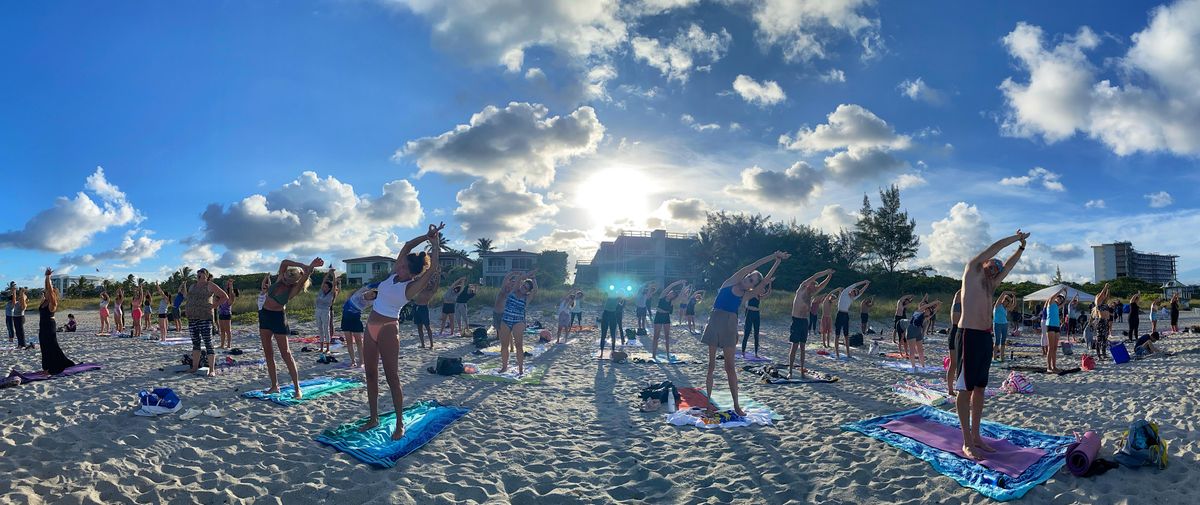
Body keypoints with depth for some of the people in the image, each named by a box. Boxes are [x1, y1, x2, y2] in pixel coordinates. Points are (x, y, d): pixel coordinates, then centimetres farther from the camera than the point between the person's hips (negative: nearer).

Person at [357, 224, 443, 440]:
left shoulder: (411, 287, -13)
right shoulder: (393, 273, 5)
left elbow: (431, 268, -24)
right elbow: (407, 245, 6)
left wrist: (435, 244, -13)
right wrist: (427, 236, -1)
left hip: (388, 329, -7)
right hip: (371, 327, 7)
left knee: (392, 377, -4)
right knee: (371, 374, 11)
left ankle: (400, 424, 3)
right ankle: (373, 418, 21)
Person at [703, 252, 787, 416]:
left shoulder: (746, 294, 9)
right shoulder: (730, 283, 0)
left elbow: (765, 281, 0)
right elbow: (750, 267, -3)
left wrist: (777, 261, -1)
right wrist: (772, 257, -3)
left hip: (730, 325, 3)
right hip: (715, 321, -3)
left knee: (730, 366, 4)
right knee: (711, 364, 3)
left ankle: (736, 404, 8)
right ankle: (708, 399, 10)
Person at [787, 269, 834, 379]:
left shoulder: (811, 295, 15)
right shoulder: (801, 290, -4)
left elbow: (822, 285, 20)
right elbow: (814, 277, -8)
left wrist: (829, 275, 15)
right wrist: (826, 271, -2)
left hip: (805, 321, 7)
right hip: (797, 320, -7)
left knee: (802, 347, 7)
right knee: (795, 346, -8)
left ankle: (802, 370, 9)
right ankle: (790, 371, -6)